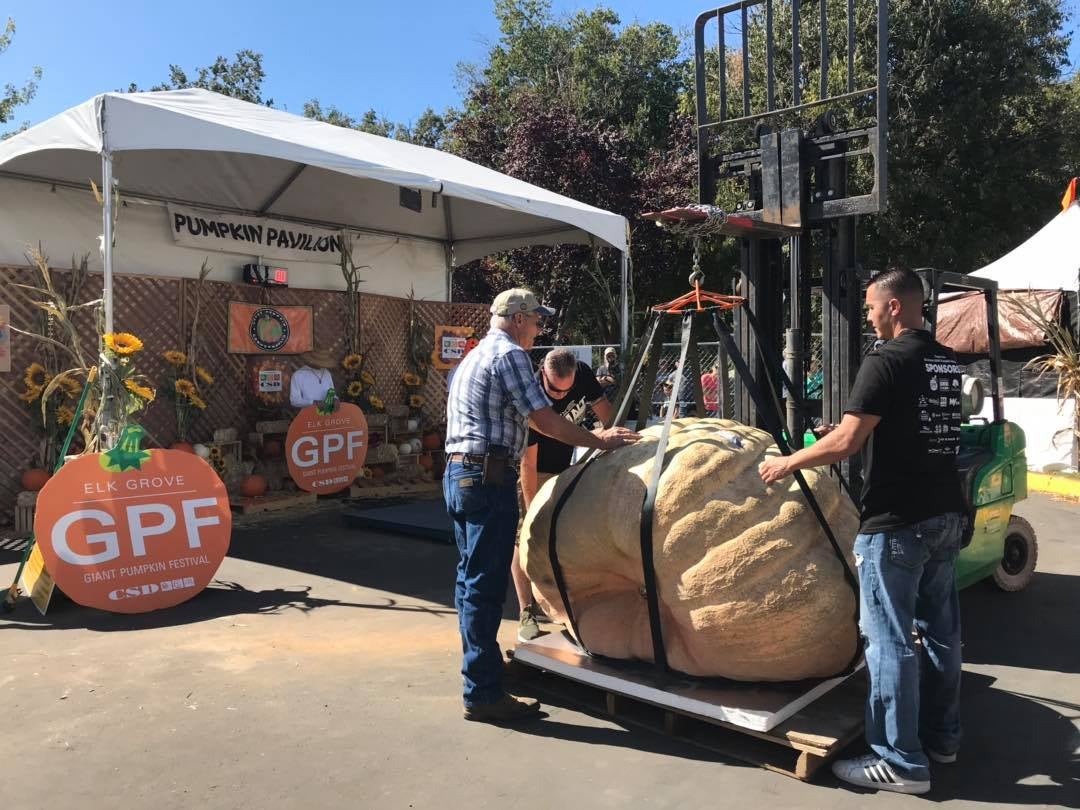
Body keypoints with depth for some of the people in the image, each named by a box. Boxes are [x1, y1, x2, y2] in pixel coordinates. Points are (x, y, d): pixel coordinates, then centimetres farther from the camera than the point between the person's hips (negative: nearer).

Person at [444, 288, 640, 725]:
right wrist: (598, 441, -2)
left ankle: (479, 662, 30)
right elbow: (546, 420, -13)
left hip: (458, 473, 10)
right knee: (485, 585, -7)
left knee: (471, 577, 17)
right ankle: (483, 693, -2)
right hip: (488, 478, -10)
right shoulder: (509, 354, -9)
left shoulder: (474, 356, 22)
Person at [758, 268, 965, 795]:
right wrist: (854, 426, 24)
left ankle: (901, 762, 6)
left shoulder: (885, 361, -15)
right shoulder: (948, 362, 11)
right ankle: (942, 735, 31)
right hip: (946, 515, 9)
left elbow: (846, 443, -20)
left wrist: (787, 463, -7)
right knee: (940, 628, 17)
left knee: (889, 638, -1)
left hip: (895, 521, -9)